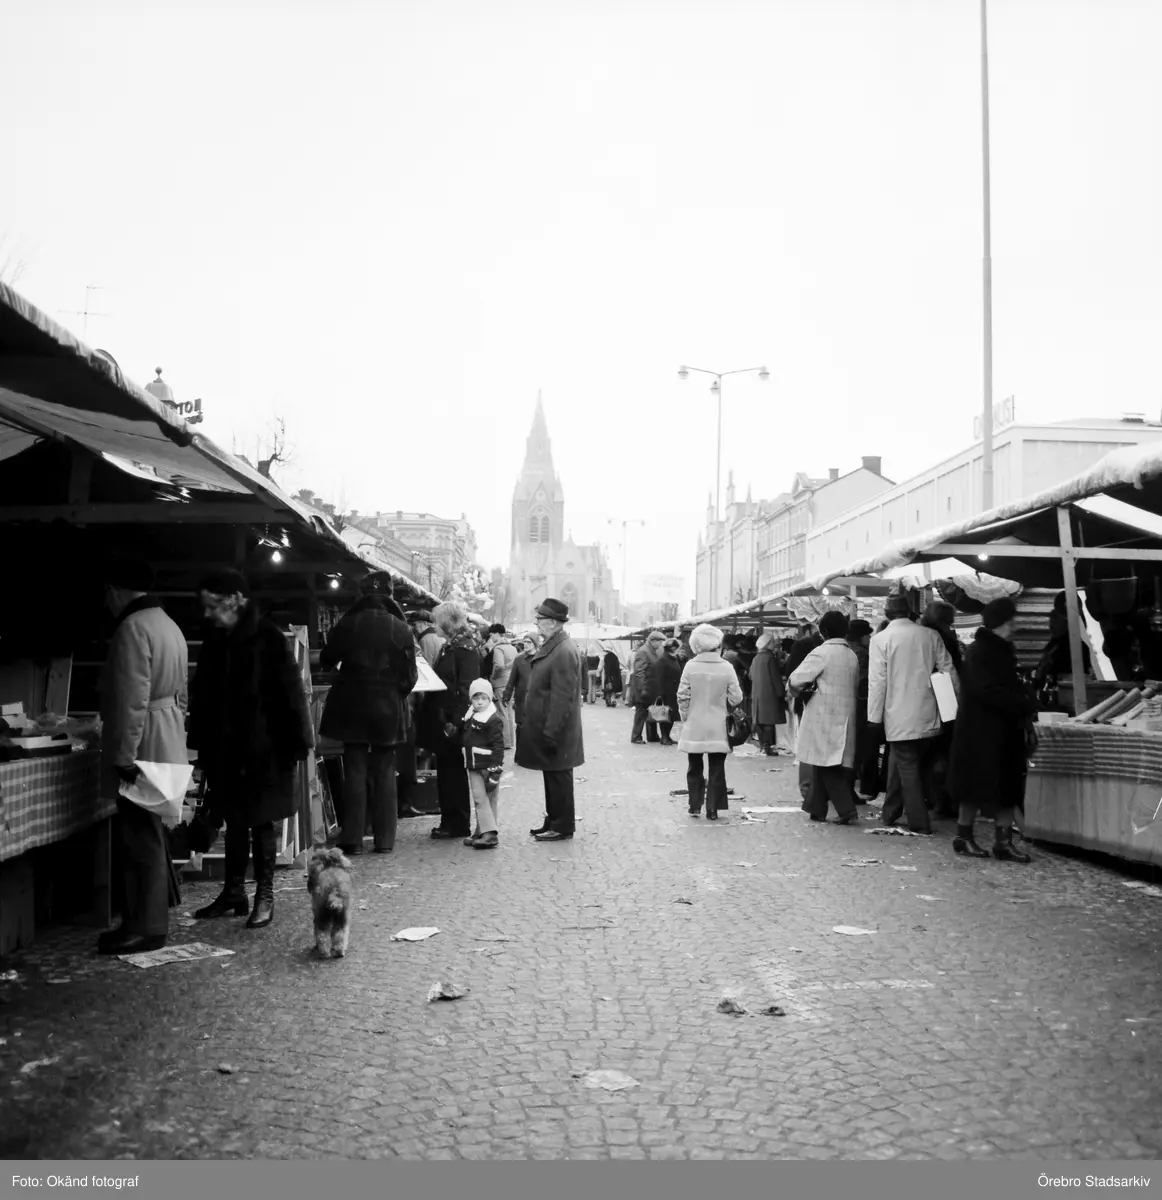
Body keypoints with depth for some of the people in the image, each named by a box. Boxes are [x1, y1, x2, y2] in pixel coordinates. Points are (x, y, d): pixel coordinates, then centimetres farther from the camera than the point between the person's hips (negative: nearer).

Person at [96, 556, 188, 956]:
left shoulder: (132, 627, -14)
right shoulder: (167, 624, 18)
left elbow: (130, 700, -21)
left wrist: (124, 755, -20)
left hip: (141, 750, -10)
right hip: (165, 746, 10)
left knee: (141, 840, -5)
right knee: (147, 838, 14)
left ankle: (146, 928, 1)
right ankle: (145, 920, 21)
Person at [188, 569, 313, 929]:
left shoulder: (268, 639, -13)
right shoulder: (214, 642, 6)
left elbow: (291, 694, -14)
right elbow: (201, 696, 12)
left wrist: (296, 744, -17)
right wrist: (201, 743, 8)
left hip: (263, 749, -6)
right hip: (224, 749, 6)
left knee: (261, 821, 3)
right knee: (234, 821, 14)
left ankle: (265, 897, 14)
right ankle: (233, 893, 24)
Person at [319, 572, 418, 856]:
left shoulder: (347, 625, -6)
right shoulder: (401, 629, -7)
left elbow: (326, 660, 6)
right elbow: (410, 675, -4)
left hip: (352, 708, 0)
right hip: (389, 710, 0)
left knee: (355, 771, 6)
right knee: (384, 773, 8)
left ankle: (352, 839, 6)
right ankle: (384, 840, 10)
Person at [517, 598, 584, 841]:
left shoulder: (564, 651, -21)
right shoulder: (551, 646, 10)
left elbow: (562, 697, -24)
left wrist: (550, 732, -23)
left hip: (555, 731, -9)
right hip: (545, 727, 9)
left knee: (558, 776, 1)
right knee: (552, 776, 17)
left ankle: (563, 827, 11)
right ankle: (553, 821, 27)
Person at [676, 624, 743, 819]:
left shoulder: (690, 666, -8)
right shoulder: (726, 667, -9)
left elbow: (682, 696, -7)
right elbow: (736, 698, -6)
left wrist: (685, 717, 7)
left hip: (694, 728, 1)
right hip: (718, 728, -1)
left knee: (694, 768, 14)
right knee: (716, 769, 8)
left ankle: (695, 806, 17)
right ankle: (712, 809, 8)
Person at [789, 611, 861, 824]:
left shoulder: (821, 652, -13)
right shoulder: (852, 655, 9)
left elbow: (795, 680, -15)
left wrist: (804, 687, 6)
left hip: (824, 718, -7)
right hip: (845, 717, 7)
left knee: (826, 766, -2)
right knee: (831, 765, 13)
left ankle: (847, 810, -8)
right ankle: (817, 808, 19)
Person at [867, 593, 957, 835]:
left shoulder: (880, 640, -9)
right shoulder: (930, 635, 2)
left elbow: (877, 681, -9)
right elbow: (948, 670, 5)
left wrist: (875, 717, -4)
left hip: (899, 716, -4)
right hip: (927, 716, 4)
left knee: (907, 766, 3)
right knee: (899, 761, 18)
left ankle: (919, 823, 4)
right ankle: (890, 813, 27)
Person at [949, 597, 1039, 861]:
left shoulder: (1002, 651, 14)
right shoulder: (979, 652, -14)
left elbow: (1010, 684, 15)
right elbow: (987, 691, -23)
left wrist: (1028, 702, -5)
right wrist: (1025, 704, -21)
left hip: (1006, 732, 8)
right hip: (980, 732, -8)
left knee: (1008, 787, 7)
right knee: (978, 785, 1)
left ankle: (1003, 842, 12)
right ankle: (963, 836, 14)